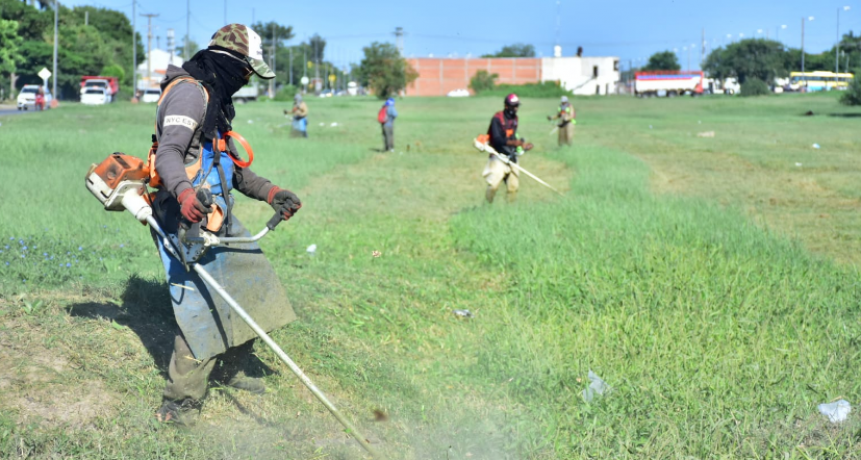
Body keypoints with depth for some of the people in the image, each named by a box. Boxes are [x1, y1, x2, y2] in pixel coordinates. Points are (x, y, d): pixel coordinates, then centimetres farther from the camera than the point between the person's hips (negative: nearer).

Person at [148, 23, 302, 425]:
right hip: (187, 219, -10)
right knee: (201, 309, -13)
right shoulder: (189, 92, -12)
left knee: (252, 283, 14)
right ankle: (180, 403, -3)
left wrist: (269, 192, 16)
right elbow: (169, 153, -27)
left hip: (216, 216, 10)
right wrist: (184, 192, -46)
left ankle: (229, 369, 30)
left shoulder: (215, 99, 21)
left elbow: (230, 167, 26)